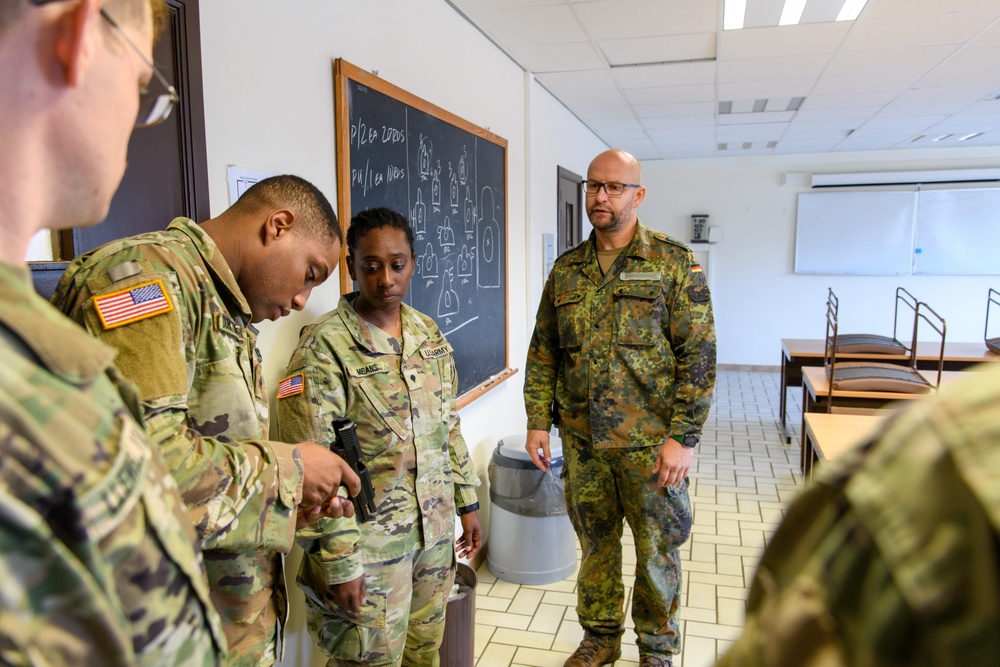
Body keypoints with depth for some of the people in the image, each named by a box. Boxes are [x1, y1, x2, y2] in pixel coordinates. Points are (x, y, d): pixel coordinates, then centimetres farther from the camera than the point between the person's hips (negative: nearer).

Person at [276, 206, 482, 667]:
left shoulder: (429, 334, 5)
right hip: (368, 543, -5)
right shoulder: (325, 347, -16)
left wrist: (467, 502, 13)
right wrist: (339, 562, -17)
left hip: (435, 532, 6)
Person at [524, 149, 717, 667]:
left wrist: (683, 436, -14)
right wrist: (538, 421, 4)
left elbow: (698, 353, -9)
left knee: (657, 548, 11)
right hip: (581, 439, 4)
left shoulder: (674, 263, -6)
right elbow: (543, 351, 10)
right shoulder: (566, 269, 7)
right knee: (595, 542, 17)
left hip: (649, 441, -3)